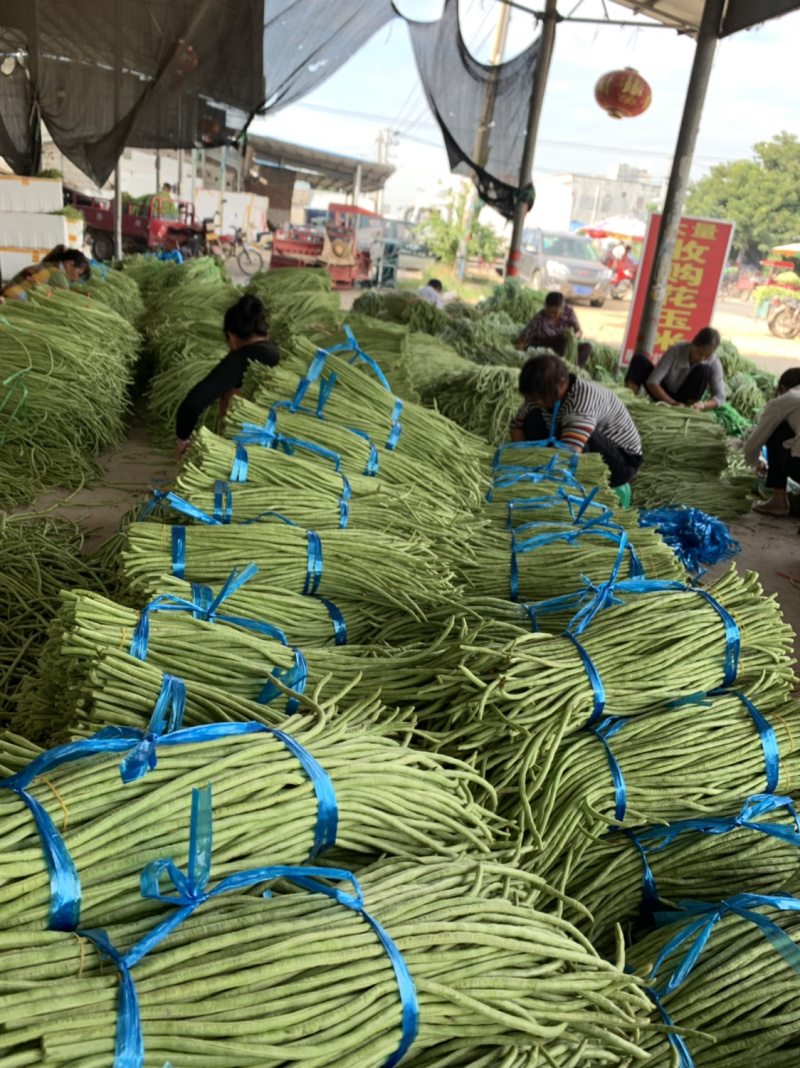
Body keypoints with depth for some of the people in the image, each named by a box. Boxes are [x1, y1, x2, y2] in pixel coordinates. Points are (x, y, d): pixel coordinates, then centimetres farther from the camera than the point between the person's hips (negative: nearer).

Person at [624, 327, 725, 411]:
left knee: (704, 370, -26)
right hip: (664, 397, 0)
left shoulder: (714, 364, -17)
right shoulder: (676, 350, -20)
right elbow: (652, 382, -24)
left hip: (684, 403, 0)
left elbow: (720, 397, -17)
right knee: (639, 359, -21)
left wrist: (702, 405, -38)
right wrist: (672, 403, -36)